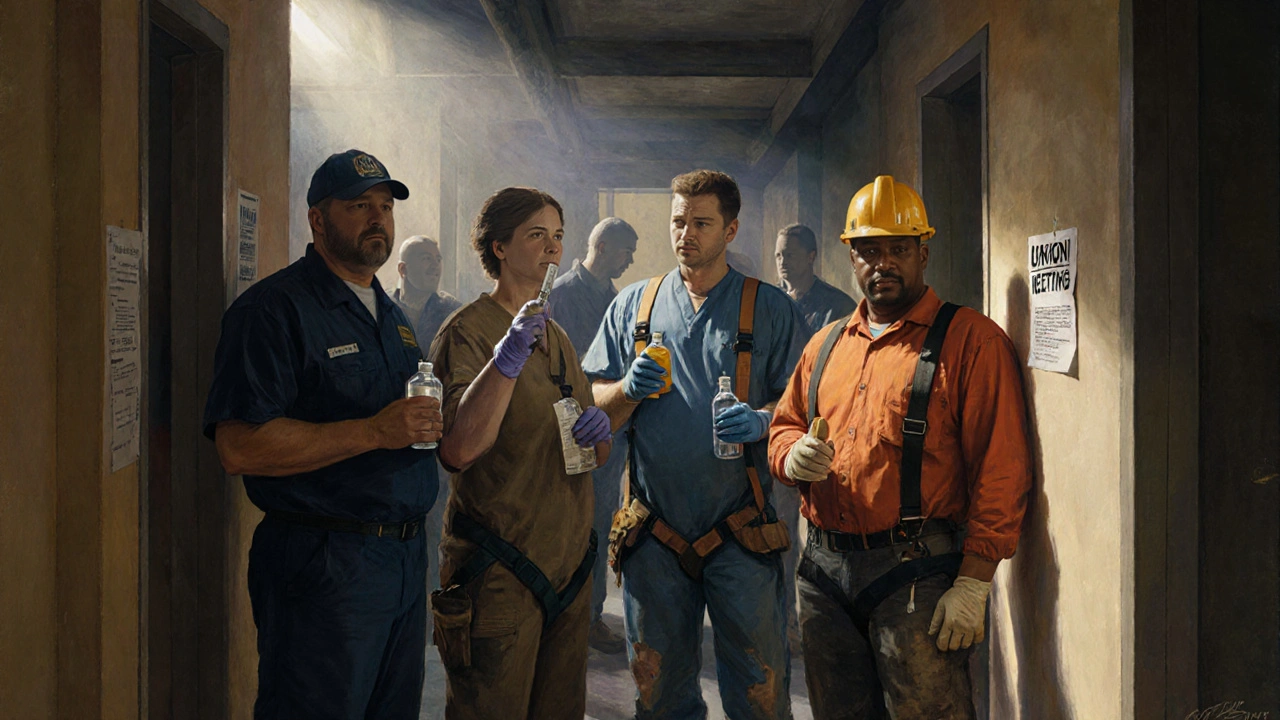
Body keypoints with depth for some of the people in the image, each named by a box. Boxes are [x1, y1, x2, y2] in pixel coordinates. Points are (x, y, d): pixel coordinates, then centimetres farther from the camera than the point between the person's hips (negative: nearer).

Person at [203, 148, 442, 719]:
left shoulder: (392, 315, 17)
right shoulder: (274, 308, -11)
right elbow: (239, 446, -22)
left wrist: (427, 424, 8)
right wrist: (373, 432, -24)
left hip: (406, 558, 8)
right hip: (323, 562, -8)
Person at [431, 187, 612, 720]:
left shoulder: (557, 336, 15)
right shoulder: (468, 331, -9)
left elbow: (598, 457, 18)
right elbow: (458, 450, -24)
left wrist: (598, 432, -4)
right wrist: (507, 359, -32)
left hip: (568, 569, 7)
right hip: (498, 575, -7)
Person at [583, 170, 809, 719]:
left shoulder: (770, 309, 4)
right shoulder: (633, 305, 11)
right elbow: (593, 402, 11)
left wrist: (762, 421, -18)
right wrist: (628, 390, -10)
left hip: (739, 531, -2)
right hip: (655, 531, 3)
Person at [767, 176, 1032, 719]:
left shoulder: (971, 340, -5)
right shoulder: (826, 344, 16)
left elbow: (1000, 470, -12)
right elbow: (783, 425, 22)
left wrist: (973, 583, -16)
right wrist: (793, 456, -4)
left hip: (915, 573, -6)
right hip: (823, 568, 6)